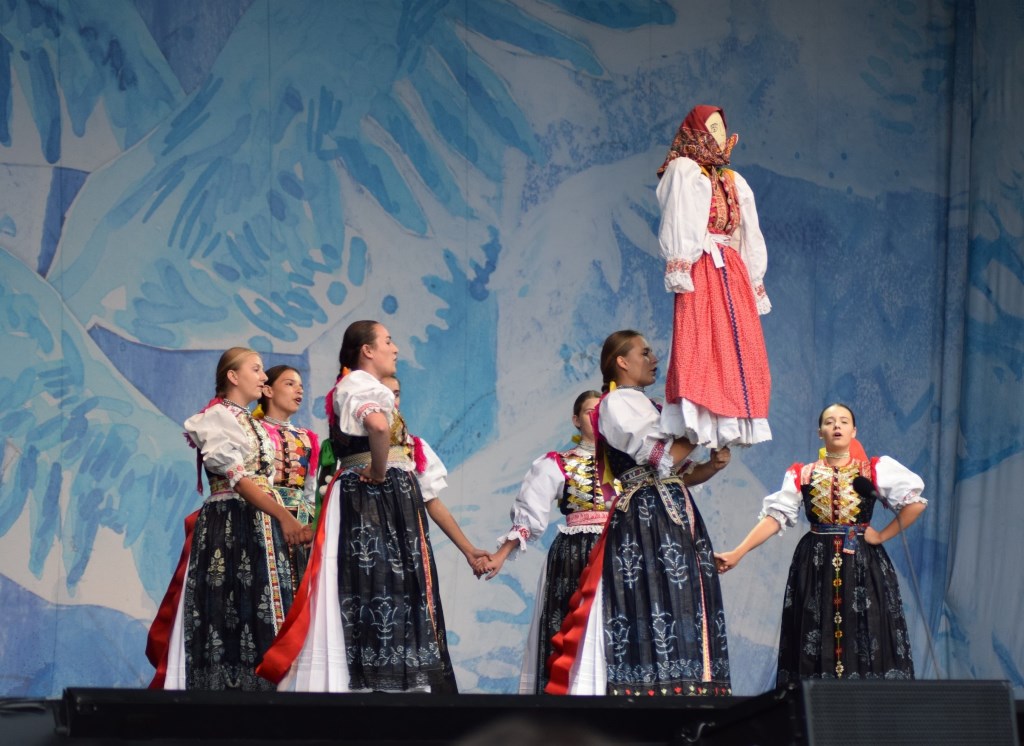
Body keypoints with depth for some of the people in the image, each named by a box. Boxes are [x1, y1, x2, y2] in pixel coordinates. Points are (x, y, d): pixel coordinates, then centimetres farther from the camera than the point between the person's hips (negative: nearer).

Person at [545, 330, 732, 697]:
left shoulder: (644, 405, 24)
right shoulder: (618, 402, -4)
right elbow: (662, 458, -14)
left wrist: (711, 467, 4)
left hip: (674, 519, 9)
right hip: (644, 523, -9)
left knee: (680, 604, 1)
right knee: (648, 601, -15)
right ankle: (648, 690, -19)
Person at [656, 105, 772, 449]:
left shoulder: (733, 182, 23)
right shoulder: (684, 170, 4)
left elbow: (750, 236, 23)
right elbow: (678, 225, -7)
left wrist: (756, 283, 16)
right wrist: (679, 268, -18)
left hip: (733, 273, 7)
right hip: (702, 272, -7)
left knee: (739, 352, -1)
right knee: (701, 347, -16)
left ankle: (728, 425, -2)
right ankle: (699, 422, -22)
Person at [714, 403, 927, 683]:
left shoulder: (875, 470, 5)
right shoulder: (802, 475, 9)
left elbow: (915, 502, 0)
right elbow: (775, 516, -1)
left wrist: (883, 535, -3)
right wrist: (737, 553, -12)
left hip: (862, 564, -1)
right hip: (816, 566, 1)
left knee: (863, 641, -7)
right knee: (817, 645, -2)